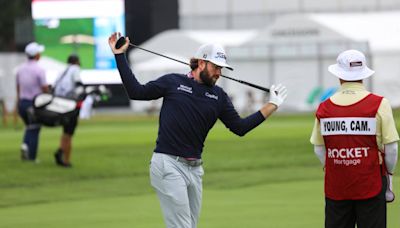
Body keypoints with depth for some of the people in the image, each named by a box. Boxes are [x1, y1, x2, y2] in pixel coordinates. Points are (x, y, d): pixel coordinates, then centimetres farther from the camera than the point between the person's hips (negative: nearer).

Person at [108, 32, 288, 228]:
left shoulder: (219, 96, 12)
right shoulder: (173, 82, 2)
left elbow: (240, 128, 10)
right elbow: (136, 91, 3)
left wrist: (272, 105, 7)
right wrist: (120, 56, 0)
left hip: (195, 168, 6)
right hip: (168, 166, -6)